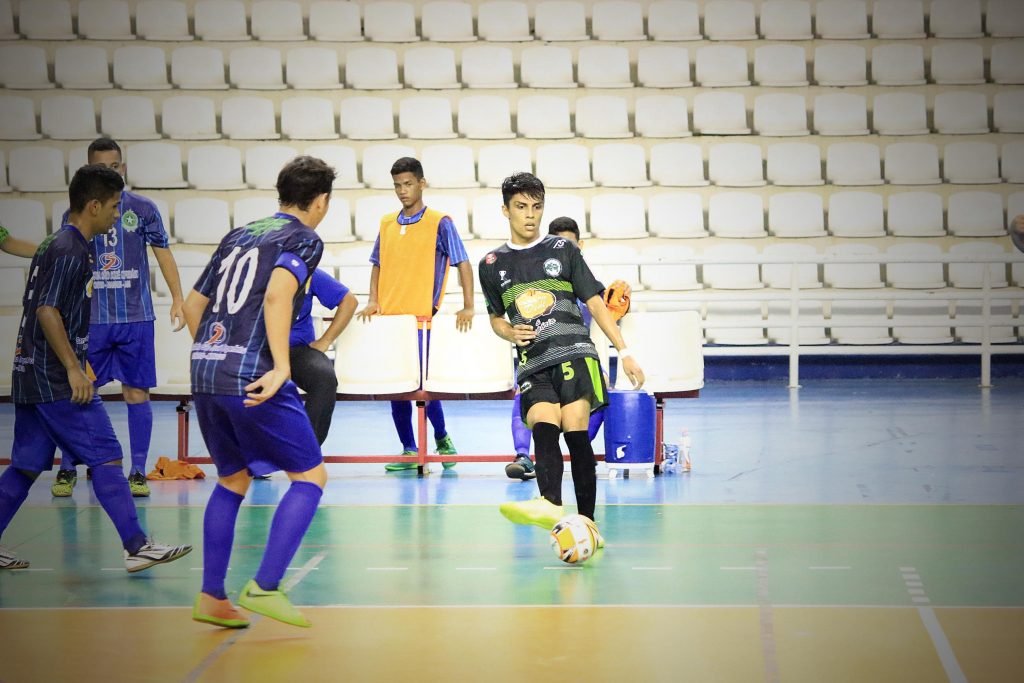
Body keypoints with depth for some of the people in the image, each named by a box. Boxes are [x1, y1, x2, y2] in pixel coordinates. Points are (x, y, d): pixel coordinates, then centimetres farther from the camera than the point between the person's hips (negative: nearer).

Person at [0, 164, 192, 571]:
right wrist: (73, 369, -20)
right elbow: (48, 312, -21)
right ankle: (136, 547, -8)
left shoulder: (54, 245, 17)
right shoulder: (71, 251, -13)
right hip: (56, 380, -10)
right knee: (106, 457, -8)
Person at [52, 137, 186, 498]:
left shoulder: (142, 209, 1)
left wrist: (177, 300, -3)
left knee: (137, 394, 2)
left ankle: (138, 472, 11)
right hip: (91, 320, 1)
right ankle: (67, 470, 13)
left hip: (136, 319, -1)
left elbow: (163, 253, 3)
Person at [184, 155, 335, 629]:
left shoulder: (238, 236, 21)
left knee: (232, 481, 21)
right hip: (252, 376, -7)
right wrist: (281, 367, -20)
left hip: (204, 372, 7)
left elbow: (193, 304, 22)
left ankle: (211, 597, 20)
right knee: (310, 475, 3)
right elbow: (277, 295, -19)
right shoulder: (304, 239, 0)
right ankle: (263, 588, -7)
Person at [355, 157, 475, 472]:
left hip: (423, 319, -5)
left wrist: (468, 307, -14)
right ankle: (409, 451, 15)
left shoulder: (439, 223, -3)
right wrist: (373, 300, 2)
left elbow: (463, 264, -5)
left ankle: (441, 437, 20)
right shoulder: (387, 224, 11)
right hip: (389, 318, 5)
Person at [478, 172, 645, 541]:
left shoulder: (563, 249, 10)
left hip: (574, 353, -1)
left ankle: (587, 523, -15)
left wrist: (624, 351, 3)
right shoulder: (492, 264, 15)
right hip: (533, 364, 1)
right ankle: (551, 505, -48)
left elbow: (595, 302, 11)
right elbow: (496, 317, 27)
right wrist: (511, 332, 3)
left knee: (576, 434, -16)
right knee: (543, 427, -25)